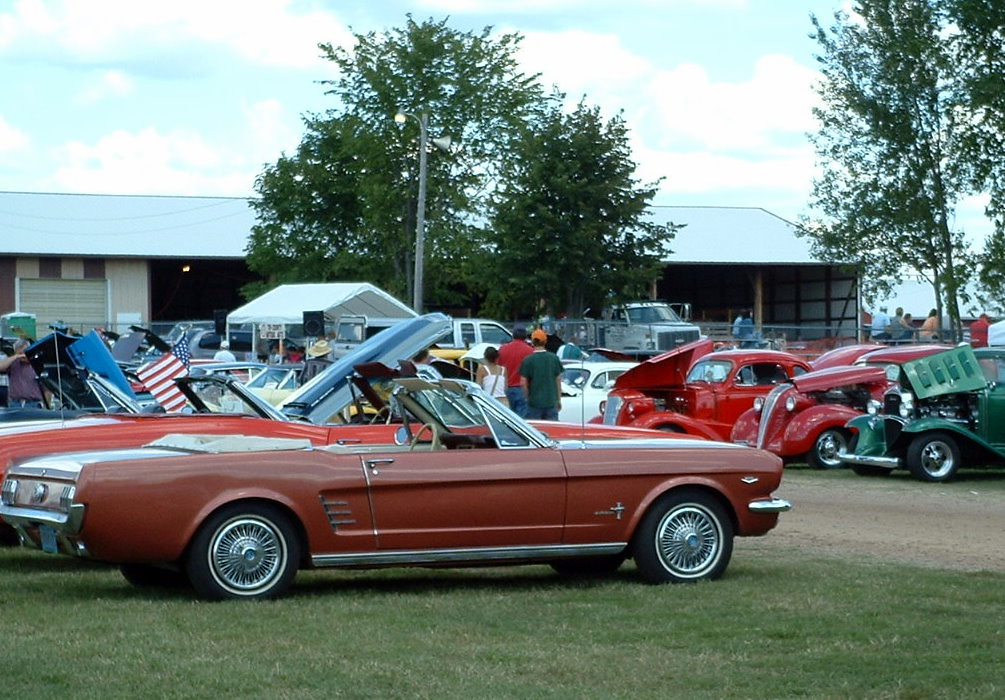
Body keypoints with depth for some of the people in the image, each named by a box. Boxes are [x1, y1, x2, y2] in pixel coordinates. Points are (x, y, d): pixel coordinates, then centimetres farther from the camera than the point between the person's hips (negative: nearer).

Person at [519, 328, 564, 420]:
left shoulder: (528, 360, -8)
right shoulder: (554, 358, 1)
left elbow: (523, 382, -8)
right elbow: (558, 381, 5)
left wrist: (528, 396, 8)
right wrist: (559, 400, 13)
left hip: (534, 402, -3)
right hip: (551, 401, 3)